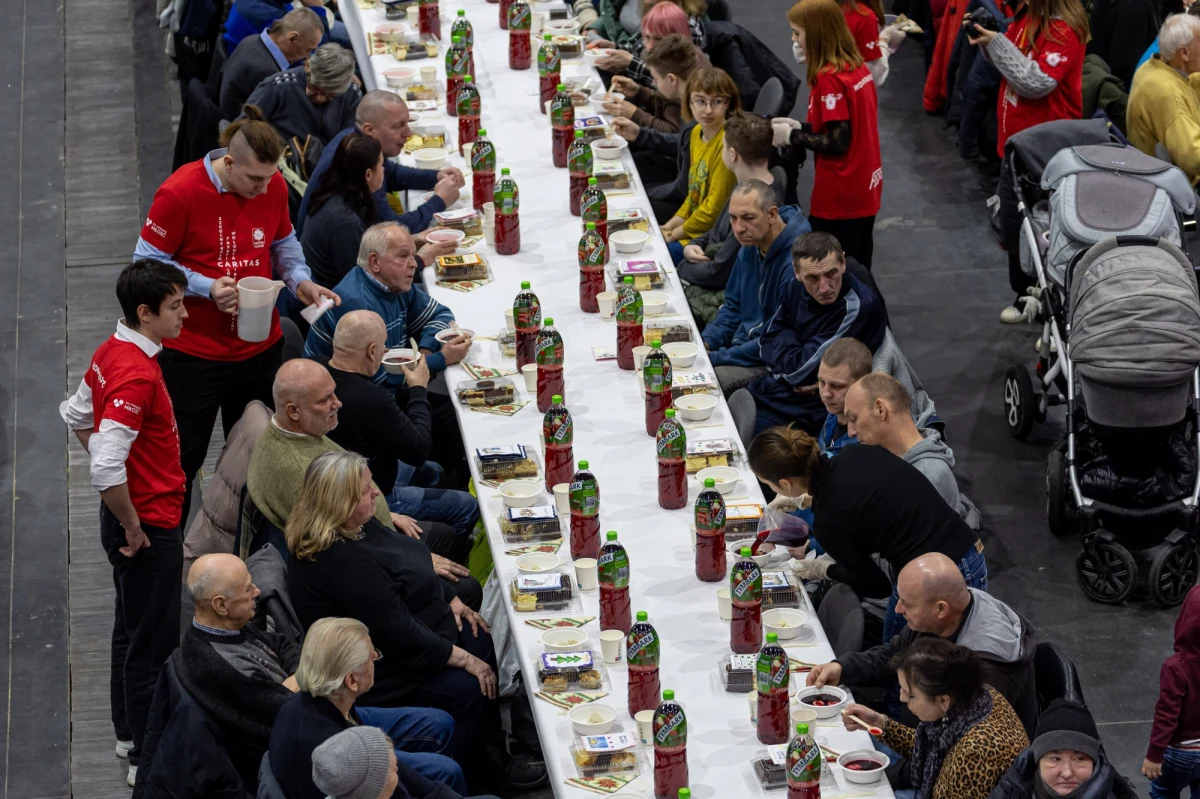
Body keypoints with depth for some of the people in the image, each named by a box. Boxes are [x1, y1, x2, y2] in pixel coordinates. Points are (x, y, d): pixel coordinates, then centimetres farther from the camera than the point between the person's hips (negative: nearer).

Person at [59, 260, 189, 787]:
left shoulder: (112, 353, 2)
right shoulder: (137, 374, -28)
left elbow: (76, 415, 19)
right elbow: (106, 468, -34)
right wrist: (134, 529, -21)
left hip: (135, 519, 10)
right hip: (148, 523, -10)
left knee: (133, 629, 22)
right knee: (153, 642, 1)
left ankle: (130, 734, 36)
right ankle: (147, 758, 10)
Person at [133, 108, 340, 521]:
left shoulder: (273, 186, -5)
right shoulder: (180, 193, -20)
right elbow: (148, 262, -12)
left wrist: (299, 280, -7)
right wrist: (206, 288, -24)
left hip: (260, 347, 5)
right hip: (192, 353, -5)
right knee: (184, 458, 5)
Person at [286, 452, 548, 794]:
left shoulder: (354, 527, -3)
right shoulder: (344, 565, -35)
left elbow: (410, 570, 15)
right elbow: (400, 636, -30)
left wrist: (452, 601, 8)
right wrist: (461, 659, -20)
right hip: (381, 674, -11)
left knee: (483, 643, 9)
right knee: (466, 691, -16)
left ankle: (492, 756, 20)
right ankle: (465, 785, 7)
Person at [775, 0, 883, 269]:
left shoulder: (828, 78, -20)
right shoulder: (857, 68, 6)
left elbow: (837, 142, -21)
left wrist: (791, 137, -10)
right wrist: (799, 127, 9)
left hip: (839, 198, -9)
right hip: (864, 190, 9)